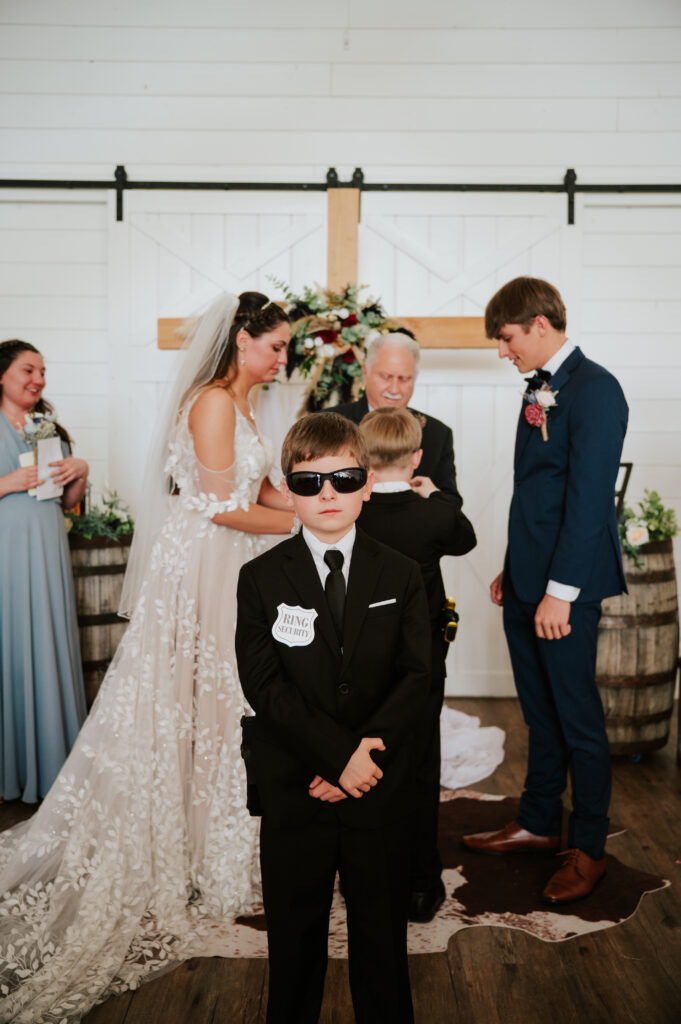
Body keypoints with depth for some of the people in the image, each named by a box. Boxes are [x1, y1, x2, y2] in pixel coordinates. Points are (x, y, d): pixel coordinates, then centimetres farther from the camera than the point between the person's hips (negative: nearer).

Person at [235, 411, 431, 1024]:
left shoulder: (402, 576, 1)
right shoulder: (261, 579, -3)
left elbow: (415, 677, -5)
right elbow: (264, 686, -11)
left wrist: (365, 753, -16)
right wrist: (340, 753, -19)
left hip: (383, 791, 1)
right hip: (292, 792, 0)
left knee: (382, 932, 15)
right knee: (294, 934, 15)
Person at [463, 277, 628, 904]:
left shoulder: (594, 389, -13)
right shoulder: (541, 389, 14)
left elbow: (588, 497, -19)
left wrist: (561, 590, -20)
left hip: (566, 589, -8)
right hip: (527, 583, 8)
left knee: (578, 717, 4)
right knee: (541, 713, 17)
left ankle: (589, 850, 18)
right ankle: (538, 824, 31)